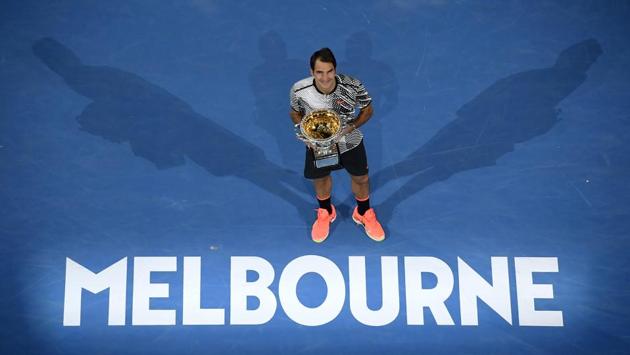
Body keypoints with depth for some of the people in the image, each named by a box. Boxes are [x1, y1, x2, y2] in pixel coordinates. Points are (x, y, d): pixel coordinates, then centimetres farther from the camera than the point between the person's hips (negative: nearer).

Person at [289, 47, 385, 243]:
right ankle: (325, 212, 59)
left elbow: (367, 110, -12)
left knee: (360, 178, 21)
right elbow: (295, 113, -6)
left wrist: (351, 126, -29)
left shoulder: (353, 86, -31)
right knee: (320, 179, 25)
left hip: (350, 143, 0)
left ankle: (364, 214, 54)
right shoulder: (299, 90, -29)